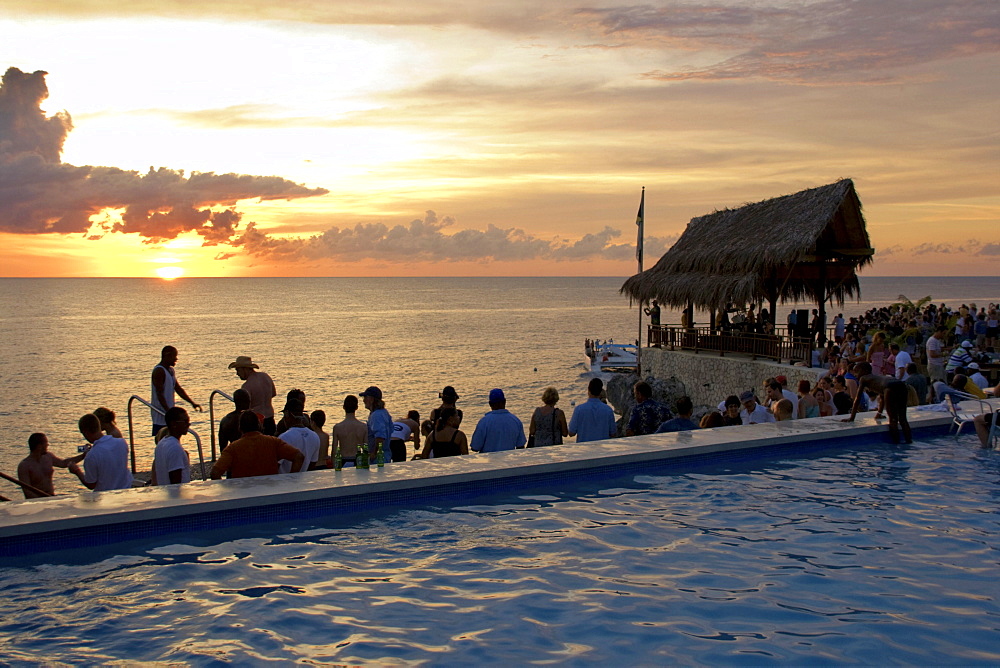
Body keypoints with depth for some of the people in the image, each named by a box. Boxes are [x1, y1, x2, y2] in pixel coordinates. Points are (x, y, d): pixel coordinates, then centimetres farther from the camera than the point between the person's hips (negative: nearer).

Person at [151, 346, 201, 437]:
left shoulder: (171, 371, 14)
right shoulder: (159, 371, -15)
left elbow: (179, 389, 20)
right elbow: (159, 394, -21)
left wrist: (192, 403, 13)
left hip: (169, 412, 9)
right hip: (161, 413, -9)